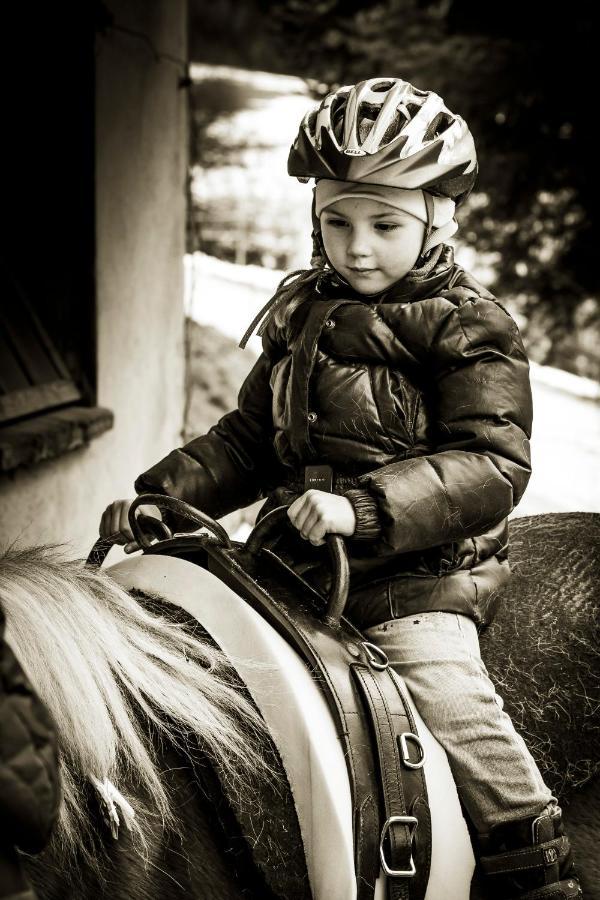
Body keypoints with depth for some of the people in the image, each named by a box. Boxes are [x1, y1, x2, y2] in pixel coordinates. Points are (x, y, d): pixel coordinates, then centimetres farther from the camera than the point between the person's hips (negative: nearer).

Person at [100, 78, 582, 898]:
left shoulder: (467, 329, -8)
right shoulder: (301, 315, 12)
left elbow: (491, 464, -17)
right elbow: (250, 437, 20)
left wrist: (365, 507, -29)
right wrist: (162, 492, 6)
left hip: (420, 575, -7)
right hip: (299, 558, 7)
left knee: (444, 688, -25)